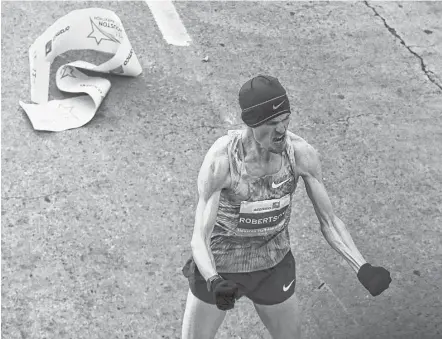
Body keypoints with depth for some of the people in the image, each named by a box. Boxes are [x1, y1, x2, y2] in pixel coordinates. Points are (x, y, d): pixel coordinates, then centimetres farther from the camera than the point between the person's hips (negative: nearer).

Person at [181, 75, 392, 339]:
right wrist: (215, 283, -49)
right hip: (217, 270, -2)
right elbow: (199, 239, -29)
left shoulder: (303, 154, -20)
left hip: (275, 267, 3)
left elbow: (329, 221, -10)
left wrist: (363, 268, -24)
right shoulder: (220, 161, -29)